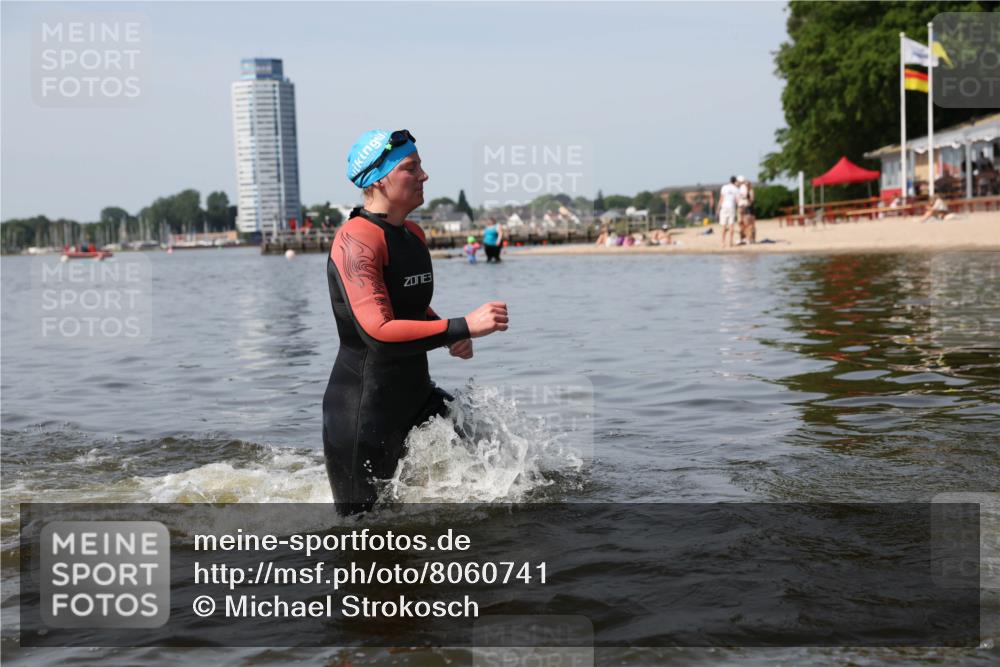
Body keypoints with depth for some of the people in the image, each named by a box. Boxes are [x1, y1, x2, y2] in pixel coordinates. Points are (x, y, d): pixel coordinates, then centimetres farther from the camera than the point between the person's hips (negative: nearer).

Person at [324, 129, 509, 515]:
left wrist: (450, 337, 3)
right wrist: (463, 327, -31)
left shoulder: (414, 235, 8)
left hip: (415, 395, 8)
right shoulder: (356, 240, -20)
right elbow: (379, 332, -30)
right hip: (362, 408, -8)